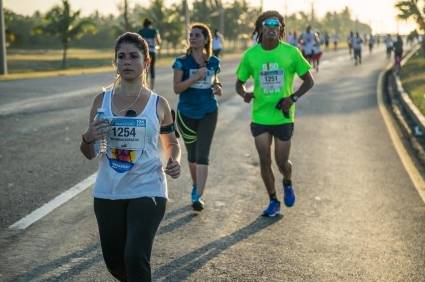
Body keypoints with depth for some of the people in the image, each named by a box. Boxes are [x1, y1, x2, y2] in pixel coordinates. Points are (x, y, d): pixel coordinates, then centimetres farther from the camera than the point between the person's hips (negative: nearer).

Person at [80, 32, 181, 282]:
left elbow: (171, 142, 14)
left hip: (148, 190, -3)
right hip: (108, 193, 3)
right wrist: (88, 139, -17)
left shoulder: (158, 104, -1)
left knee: (135, 259, -18)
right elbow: (90, 154, 6)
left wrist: (175, 161, -8)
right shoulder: (102, 101, 2)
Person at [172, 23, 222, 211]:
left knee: (202, 154, -11)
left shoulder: (213, 62, 2)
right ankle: (196, 187, 36)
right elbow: (177, 88, -13)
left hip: (208, 113, 0)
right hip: (186, 114, 0)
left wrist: (217, 88, -5)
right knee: (192, 154, 14)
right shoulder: (182, 62, -6)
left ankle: (198, 196, -13)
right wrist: (196, 77, -24)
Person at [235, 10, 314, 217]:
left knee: (282, 162, 5)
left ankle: (287, 183, 40)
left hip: (283, 117, -1)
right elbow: (239, 83, 8)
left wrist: (293, 98, -14)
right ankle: (273, 201, 21)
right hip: (260, 117, 1)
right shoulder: (250, 55, -2)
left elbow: (309, 80, 2)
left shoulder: (291, 52, -6)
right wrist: (244, 94, -16)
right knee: (265, 161, 3)